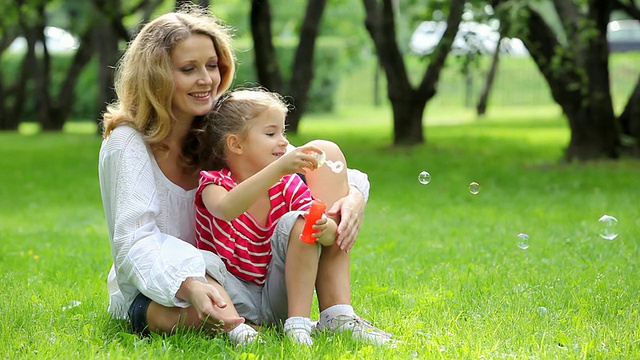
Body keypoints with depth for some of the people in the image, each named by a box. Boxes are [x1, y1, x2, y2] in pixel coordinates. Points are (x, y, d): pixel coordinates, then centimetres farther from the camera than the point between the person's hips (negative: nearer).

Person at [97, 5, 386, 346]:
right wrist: (190, 286, -47)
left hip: (225, 283, 5)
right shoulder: (127, 143, -15)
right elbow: (134, 241, -27)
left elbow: (310, 170, -3)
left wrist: (353, 194, -28)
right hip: (150, 292, -5)